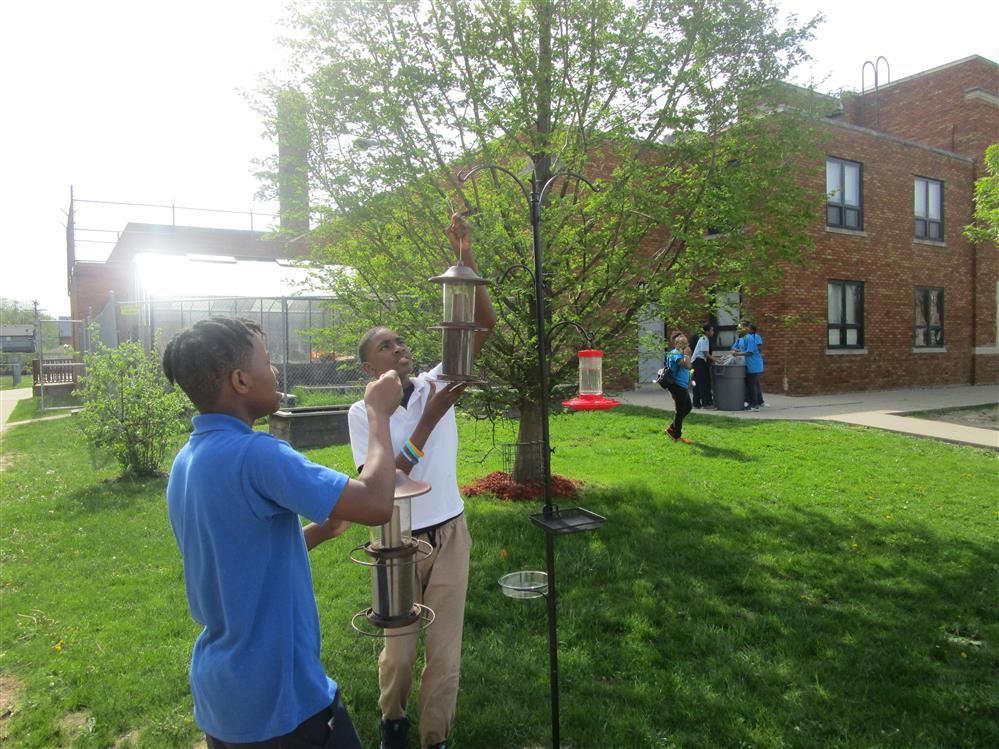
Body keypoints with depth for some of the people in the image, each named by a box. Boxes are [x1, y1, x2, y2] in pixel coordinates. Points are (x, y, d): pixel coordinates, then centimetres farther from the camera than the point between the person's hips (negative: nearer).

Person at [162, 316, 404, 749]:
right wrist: (378, 413, -16)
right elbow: (376, 504, -28)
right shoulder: (254, 454, -26)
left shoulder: (185, 463, 3)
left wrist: (319, 530, 6)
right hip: (280, 700, -8)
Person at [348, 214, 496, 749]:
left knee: (445, 651, 10)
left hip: (449, 535, 2)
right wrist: (428, 422, -26)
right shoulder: (361, 413, -11)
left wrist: (466, 261, -24)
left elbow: (485, 326, -13)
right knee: (398, 649, 16)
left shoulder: (437, 383, -5)